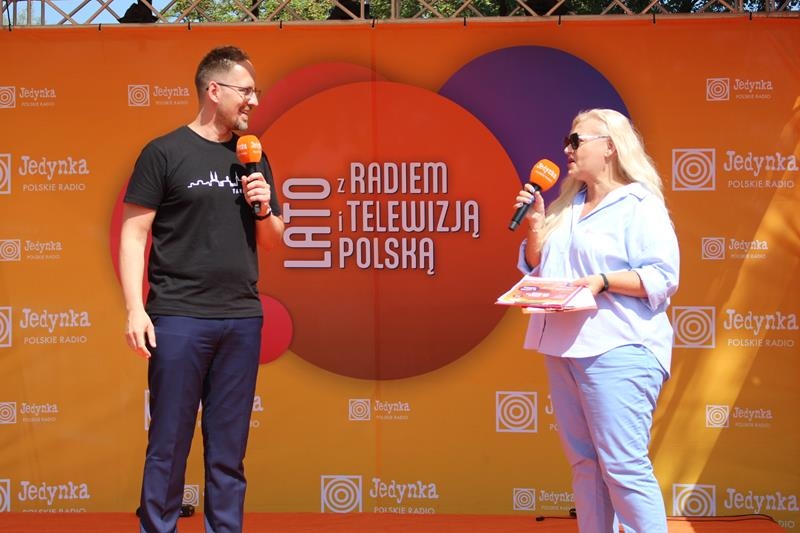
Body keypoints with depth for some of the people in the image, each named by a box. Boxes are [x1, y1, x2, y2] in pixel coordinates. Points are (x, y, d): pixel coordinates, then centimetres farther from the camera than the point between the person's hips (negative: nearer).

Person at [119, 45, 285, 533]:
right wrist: (136, 309, -12)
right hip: (179, 317, -4)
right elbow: (134, 235, -4)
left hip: (243, 319, 4)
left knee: (230, 448, 9)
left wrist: (264, 208, -2)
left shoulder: (253, 160, 14)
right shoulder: (165, 153, -1)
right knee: (168, 445, 1)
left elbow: (272, 243, 19)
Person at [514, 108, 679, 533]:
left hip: (618, 351, -8)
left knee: (623, 465, -9)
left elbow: (662, 278, -13)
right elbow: (537, 269, 19)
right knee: (584, 462, 10)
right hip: (564, 348, 8)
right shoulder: (567, 206, 17)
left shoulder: (640, 205, -6)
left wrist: (603, 281, -22)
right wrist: (535, 225, 5)